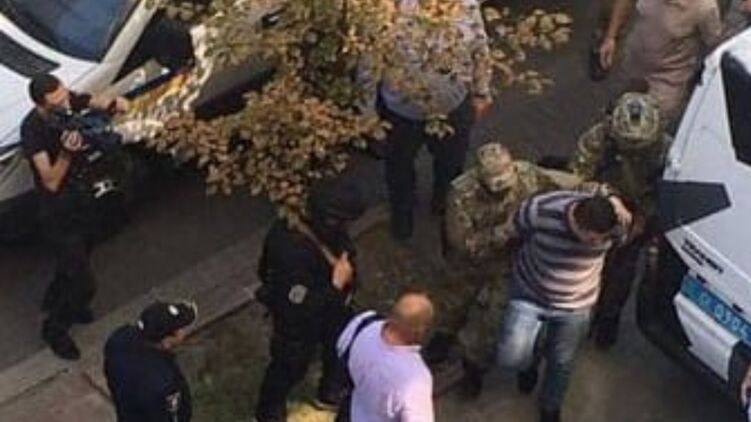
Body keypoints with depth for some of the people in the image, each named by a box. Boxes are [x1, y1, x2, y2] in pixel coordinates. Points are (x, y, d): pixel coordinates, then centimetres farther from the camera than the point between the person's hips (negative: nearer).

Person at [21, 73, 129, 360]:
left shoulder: (70, 101, -15)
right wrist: (66, 152, -45)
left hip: (81, 194, 7)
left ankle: (55, 299, 57)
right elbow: (51, 182, -30)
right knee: (83, 282, -3)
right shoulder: (33, 130, -30)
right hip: (58, 210, -7)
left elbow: (120, 104, -13)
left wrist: (114, 105, -36)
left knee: (82, 250, 31)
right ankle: (55, 328, 24)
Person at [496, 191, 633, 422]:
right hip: (529, 294, -1)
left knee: (561, 364, 19)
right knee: (511, 358, -12)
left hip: (575, 306, 1)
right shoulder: (539, 210, -35)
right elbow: (517, 233, -8)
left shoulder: (612, 225, -28)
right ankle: (532, 351, 27)